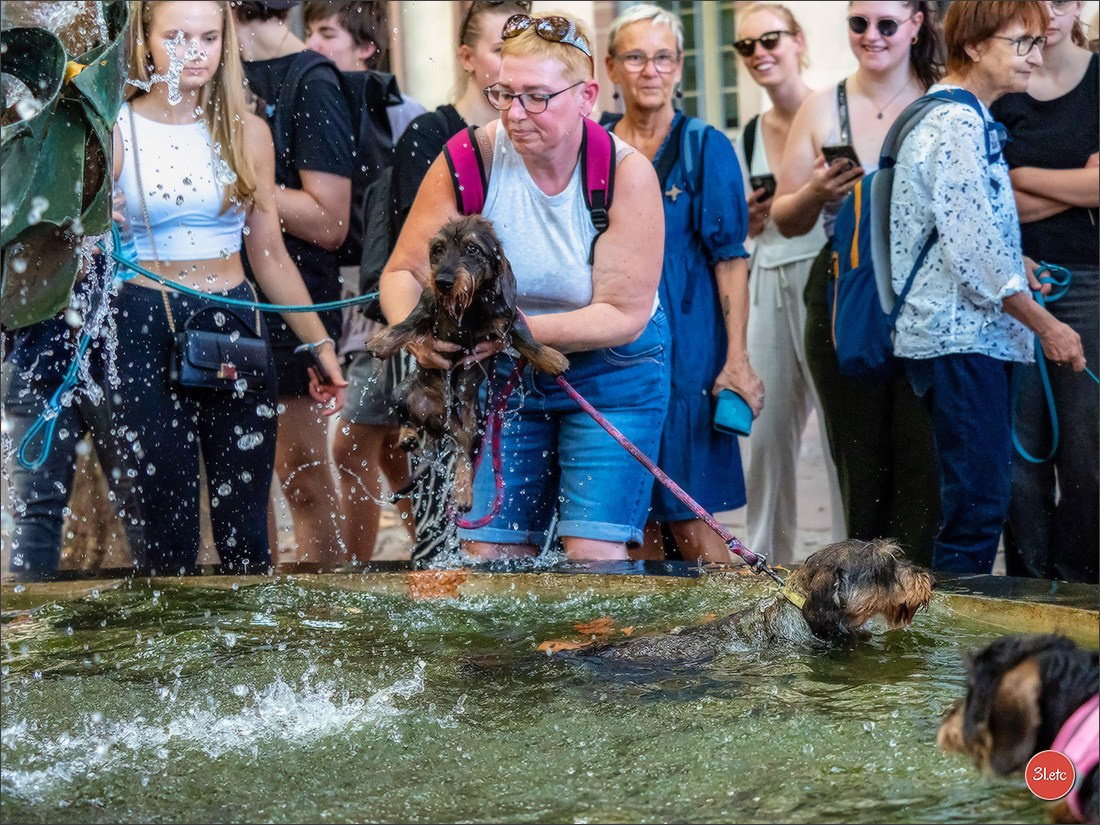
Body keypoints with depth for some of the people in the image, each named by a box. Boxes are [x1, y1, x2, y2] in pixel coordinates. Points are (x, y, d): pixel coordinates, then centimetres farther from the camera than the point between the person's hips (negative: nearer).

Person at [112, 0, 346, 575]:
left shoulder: (247, 133, 8)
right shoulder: (116, 132, -1)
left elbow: (270, 255, 14)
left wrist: (319, 342, 11)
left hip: (236, 328, 3)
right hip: (145, 331, -2)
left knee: (243, 525, 2)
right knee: (166, 522, -1)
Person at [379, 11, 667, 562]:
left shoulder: (627, 173, -18)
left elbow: (624, 315, -20)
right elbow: (402, 272, -9)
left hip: (609, 375, -2)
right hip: (505, 376, 2)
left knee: (593, 553, -11)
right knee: (486, 550, -2)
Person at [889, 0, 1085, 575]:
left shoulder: (962, 118, 18)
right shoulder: (957, 123, -14)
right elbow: (973, 249, -19)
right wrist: (1046, 325, -13)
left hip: (972, 333, 11)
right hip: (960, 338, -11)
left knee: (979, 500, 12)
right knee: (979, 504, -10)